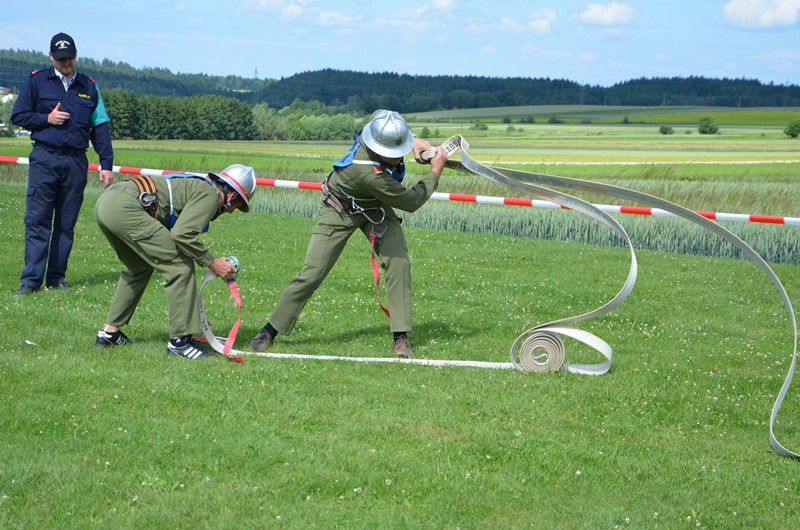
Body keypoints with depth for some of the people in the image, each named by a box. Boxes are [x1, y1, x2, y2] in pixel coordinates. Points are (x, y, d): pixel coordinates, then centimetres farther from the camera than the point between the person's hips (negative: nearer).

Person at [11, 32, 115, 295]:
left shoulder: (89, 86, 13)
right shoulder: (37, 81, 7)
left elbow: (100, 127, 12)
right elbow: (17, 116, 9)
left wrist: (106, 164, 4)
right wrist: (46, 119, -7)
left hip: (76, 162, 2)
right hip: (44, 158, -2)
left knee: (66, 223, 5)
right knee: (37, 221, -7)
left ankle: (57, 277, 11)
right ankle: (31, 279, -6)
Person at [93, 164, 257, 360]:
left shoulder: (196, 186, 29)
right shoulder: (210, 194, 0)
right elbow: (182, 234, -14)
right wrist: (212, 262, -2)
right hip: (124, 207, -10)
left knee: (140, 268, 30)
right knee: (180, 266, -4)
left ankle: (110, 332, 32)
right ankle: (180, 340, -2)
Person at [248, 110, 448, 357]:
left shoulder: (379, 121, -26)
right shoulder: (370, 173, -43)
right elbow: (411, 202, -28)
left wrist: (414, 140, -11)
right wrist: (435, 172, -17)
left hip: (375, 208, 6)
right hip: (340, 212, -6)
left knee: (398, 261, -11)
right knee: (312, 274, -6)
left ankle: (401, 336, -5)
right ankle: (269, 331, 10)